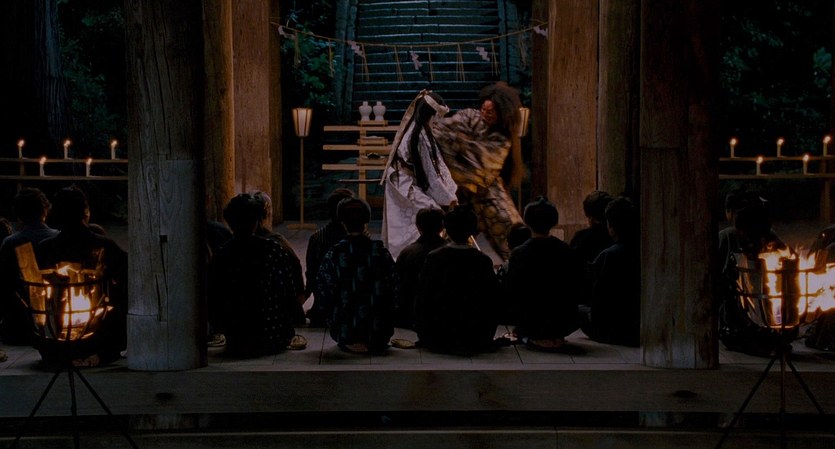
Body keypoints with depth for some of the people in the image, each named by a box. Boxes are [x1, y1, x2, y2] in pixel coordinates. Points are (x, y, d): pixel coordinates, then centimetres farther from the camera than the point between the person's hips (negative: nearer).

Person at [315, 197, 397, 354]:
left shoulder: (333, 254, -9)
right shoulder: (381, 252, -6)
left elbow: (323, 292, -5)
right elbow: (394, 290, 0)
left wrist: (333, 322, 9)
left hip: (344, 332, 0)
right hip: (378, 334, 0)